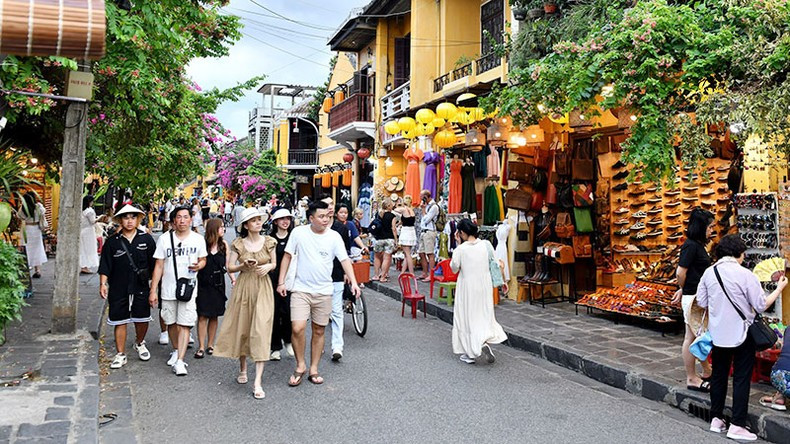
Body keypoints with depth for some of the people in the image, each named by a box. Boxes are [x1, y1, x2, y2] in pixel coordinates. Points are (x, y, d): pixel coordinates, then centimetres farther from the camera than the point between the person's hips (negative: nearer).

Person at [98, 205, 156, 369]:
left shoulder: (146, 239, 1)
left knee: (142, 319, 9)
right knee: (120, 321, 5)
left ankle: (140, 343, 38)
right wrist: (103, 283, -7)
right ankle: (120, 355, 16)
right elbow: (105, 266, 2)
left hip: (141, 288, 1)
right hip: (118, 289, 0)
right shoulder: (112, 241, 0)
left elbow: (154, 264, 6)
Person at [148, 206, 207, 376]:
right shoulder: (164, 239, 0)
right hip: (168, 289, 1)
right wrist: (153, 291, -2)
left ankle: (180, 361, -9)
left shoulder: (198, 239, 2)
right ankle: (176, 351, 36)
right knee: (171, 323, 13)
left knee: (184, 325, -8)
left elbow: (203, 260, 15)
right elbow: (159, 266, 1)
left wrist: (199, 265, -11)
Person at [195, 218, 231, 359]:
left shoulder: (224, 244, 5)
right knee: (203, 315, -3)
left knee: (214, 315, 9)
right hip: (203, 283, -4)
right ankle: (201, 347, 2)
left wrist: (232, 277, 0)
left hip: (218, 283, 4)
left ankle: (210, 344, 20)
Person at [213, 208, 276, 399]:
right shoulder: (238, 244, 0)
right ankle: (242, 369, 33)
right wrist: (244, 265, -15)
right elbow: (230, 267, 3)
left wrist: (268, 266, -8)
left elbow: (274, 263, 13)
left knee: (261, 330, -10)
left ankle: (257, 381, -10)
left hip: (263, 288, -1)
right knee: (242, 328, 9)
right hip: (244, 287, 1)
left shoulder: (269, 242, 3)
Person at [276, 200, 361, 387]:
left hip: (324, 291, 2)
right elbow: (287, 256, 2)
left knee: (319, 331, 10)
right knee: (297, 328, -14)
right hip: (301, 289, -1)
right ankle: (300, 365, 8)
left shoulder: (334, 236, -2)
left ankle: (313, 369, 24)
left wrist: (353, 282, -19)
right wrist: (281, 282, -1)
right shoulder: (298, 232, -4)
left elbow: (344, 260, -5)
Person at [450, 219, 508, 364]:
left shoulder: (460, 249, -13)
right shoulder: (485, 245, -4)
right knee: (484, 315, 18)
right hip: (485, 286, 3)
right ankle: (485, 340, -5)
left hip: (467, 288, -3)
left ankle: (469, 353, 10)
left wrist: (458, 244, -2)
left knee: (466, 318, 8)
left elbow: (454, 269, -1)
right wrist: (502, 281, 12)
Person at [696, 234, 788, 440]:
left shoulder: (709, 273, -3)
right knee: (741, 379, 5)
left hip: (718, 334, 4)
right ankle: (737, 426, 7)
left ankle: (716, 419, 23)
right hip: (741, 334, -4)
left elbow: (701, 302, 3)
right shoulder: (745, 275, -15)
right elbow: (761, 305, -9)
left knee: (718, 375, 16)